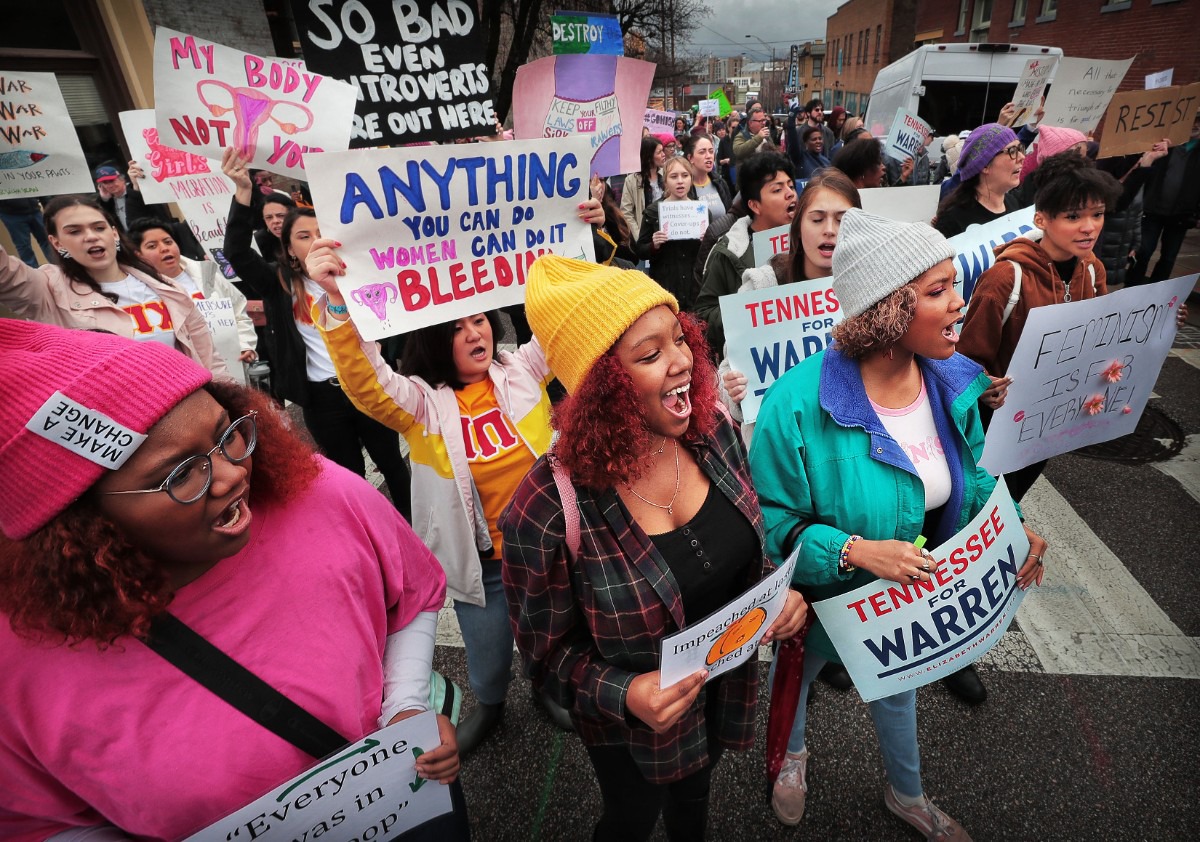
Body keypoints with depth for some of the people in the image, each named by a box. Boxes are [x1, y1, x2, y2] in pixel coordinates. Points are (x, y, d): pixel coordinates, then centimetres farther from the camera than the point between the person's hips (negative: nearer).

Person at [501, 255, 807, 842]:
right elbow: (548, 651, -19)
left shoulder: (713, 433, -18)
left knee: (694, 793, 36)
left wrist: (780, 592, -17)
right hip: (635, 727, -4)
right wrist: (623, 695, -34)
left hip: (727, 688, 5)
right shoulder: (548, 510, -34)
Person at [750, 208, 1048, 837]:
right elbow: (773, 520, -26)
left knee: (898, 687, 32)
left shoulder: (953, 382, -13)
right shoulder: (800, 402, -34)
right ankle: (793, 753, 65)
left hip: (914, 596, 6)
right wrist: (854, 550, -37)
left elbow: (970, 479, 3)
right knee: (796, 676, 27)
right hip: (823, 600, -5)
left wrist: (1011, 529, -12)